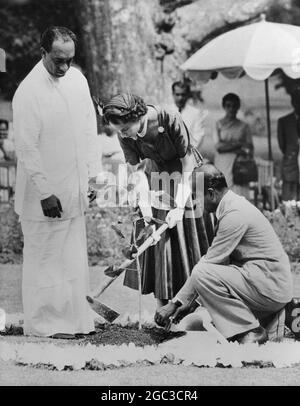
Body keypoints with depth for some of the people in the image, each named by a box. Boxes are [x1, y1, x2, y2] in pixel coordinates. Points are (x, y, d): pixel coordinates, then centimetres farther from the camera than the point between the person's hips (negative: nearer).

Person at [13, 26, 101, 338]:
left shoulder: (77, 79, 5)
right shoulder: (28, 92, -16)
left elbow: (89, 128, 13)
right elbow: (27, 148, -16)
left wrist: (92, 175, 10)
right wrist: (45, 193, -17)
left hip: (74, 190, 6)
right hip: (46, 194, -6)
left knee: (73, 259, 13)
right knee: (44, 258, 4)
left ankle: (73, 318, 24)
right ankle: (44, 323, 15)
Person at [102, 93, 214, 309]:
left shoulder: (171, 121, -31)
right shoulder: (125, 136, -20)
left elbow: (187, 164, -22)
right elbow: (135, 171, -11)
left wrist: (179, 207, -24)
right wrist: (145, 209, -22)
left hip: (184, 177, -3)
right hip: (155, 176, 3)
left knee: (187, 237, 0)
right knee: (156, 240, -1)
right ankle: (162, 306, 5)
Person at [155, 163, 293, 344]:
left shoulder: (235, 214, -19)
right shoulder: (232, 205, 11)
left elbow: (208, 262, -18)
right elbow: (214, 258, 14)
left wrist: (174, 303, -11)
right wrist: (188, 301, 12)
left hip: (272, 287, -10)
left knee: (203, 274, -22)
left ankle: (252, 331, -13)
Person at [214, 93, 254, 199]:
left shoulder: (244, 126, 10)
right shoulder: (219, 124, 7)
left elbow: (250, 148, 5)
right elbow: (218, 146, -3)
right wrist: (238, 144, -6)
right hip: (222, 165, -1)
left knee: (239, 193, -10)